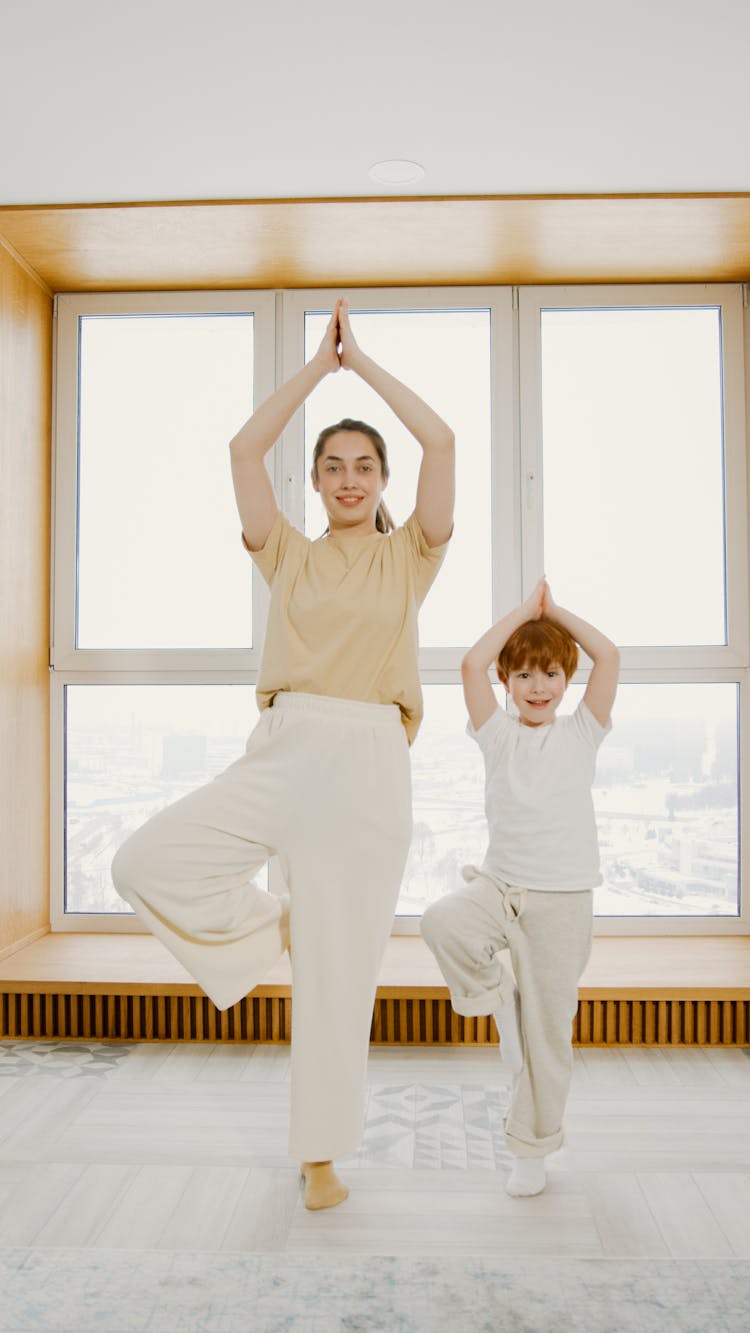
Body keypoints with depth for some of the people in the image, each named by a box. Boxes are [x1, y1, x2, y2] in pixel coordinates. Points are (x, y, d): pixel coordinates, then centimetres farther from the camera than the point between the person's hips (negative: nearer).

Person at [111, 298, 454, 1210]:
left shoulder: (408, 556, 11)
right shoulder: (289, 555, 14)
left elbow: (441, 441, 1)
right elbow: (244, 448, 4)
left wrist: (362, 361, 8)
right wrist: (319, 362, 9)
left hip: (367, 763, -2)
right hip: (283, 750, 2)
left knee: (341, 966, 2)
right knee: (143, 863, -16)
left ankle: (322, 1152, 22)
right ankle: (271, 930, 10)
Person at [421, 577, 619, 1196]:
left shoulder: (582, 733, 4)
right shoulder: (499, 734, 5)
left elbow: (609, 656, -8)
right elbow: (472, 664, -9)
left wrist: (555, 611, 2)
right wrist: (523, 610, 0)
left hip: (562, 898, -1)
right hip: (499, 884, 1)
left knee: (547, 1033, 5)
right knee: (442, 921, -31)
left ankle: (533, 1149, 25)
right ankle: (497, 995, -1)